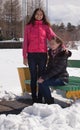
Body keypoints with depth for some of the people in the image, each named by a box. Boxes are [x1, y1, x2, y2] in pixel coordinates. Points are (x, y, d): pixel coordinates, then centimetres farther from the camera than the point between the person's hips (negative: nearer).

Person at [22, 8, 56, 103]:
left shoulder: (46, 26, 8)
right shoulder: (28, 27, 7)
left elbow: (53, 37, -4)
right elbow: (25, 42, 5)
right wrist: (24, 56, -1)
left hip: (43, 55, 1)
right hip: (32, 55, -1)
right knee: (33, 77, 5)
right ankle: (34, 98, 11)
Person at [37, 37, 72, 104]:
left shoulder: (63, 54, -15)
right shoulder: (52, 53, 8)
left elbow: (57, 69, -22)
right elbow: (49, 67, 11)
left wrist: (44, 77, -25)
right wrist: (43, 76, -7)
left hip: (61, 78, -7)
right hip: (54, 77, 7)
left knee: (43, 83, -24)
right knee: (40, 81, -16)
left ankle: (50, 102, -11)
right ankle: (39, 100, -6)